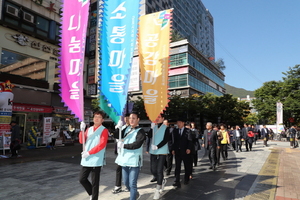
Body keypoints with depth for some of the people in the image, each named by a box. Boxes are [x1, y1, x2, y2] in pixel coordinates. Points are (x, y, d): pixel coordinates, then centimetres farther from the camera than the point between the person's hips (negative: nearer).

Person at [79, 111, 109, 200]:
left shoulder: (104, 130, -6)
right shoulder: (89, 129, 13)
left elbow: (102, 145, -15)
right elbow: (82, 141, 3)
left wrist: (89, 153, -17)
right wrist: (82, 130, -11)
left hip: (96, 160, -6)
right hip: (86, 159, 6)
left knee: (94, 183, 3)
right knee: (82, 179, 12)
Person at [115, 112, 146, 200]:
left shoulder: (140, 131, -7)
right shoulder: (127, 129, 11)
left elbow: (137, 145, -20)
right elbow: (117, 136, 3)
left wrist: (123, 145, -16)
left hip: (134, 161, -6)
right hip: (124, 159, 6)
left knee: (132, 184, -3)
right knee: (126, 182, 18)